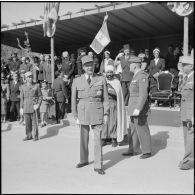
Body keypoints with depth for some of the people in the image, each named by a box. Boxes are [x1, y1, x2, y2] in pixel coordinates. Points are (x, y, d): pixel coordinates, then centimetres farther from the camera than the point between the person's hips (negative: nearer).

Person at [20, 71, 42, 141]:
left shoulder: (36, 86, 1)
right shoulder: (22, 87, 7)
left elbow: (40, 96, 3)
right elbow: (21, 98, 9)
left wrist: (38, 104, -10)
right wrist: (21, 108, 4)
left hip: (34, 106, -2)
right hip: (26, 107, 2)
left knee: (35, 122, -2)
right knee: (27, 122, 6)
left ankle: (36, 136, 9)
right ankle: (29, 136, 17)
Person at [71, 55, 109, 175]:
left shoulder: (101, 79, -1)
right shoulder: (77, 81, 1)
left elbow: (105, 98, 1)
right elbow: (74, 99, 4)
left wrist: (106, 114, -4)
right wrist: (75, 116, 1)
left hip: (97, 112, -1)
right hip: (83, 112, 2)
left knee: (98, 139, -2)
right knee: (84, 138, 14)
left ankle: (98, 166, 8)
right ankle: (84, 160, 35)